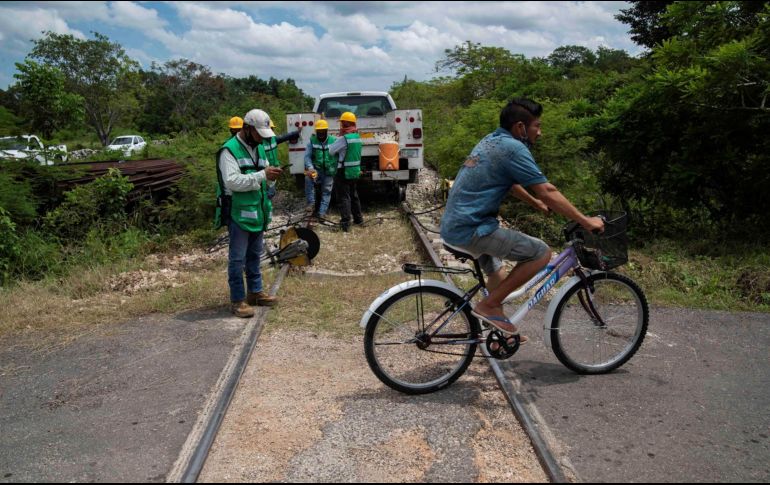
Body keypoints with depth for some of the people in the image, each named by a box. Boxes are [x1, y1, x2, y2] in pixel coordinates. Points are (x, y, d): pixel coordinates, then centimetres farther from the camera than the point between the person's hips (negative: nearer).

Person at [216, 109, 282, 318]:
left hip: (258, 213, 8)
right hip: (239, 214, -8)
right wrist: (262, 175, -26)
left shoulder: (259, 149, 12)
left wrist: (271, 177, -7)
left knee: (254, 256, 18)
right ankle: (238, 300, 8)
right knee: (237, 259, 0)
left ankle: (255, 292, 30)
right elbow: (232, 181, -24)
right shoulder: (229, 150, -13)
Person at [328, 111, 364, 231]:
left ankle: (345, 223, -8)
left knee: (344, 197, -5)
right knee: (354, 195, 20)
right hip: (355, 171, 8)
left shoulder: (344, 138, -19)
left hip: (344, 172, -8)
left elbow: (331, 151, -10)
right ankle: (358, 218, 28)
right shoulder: (357, 136, 7)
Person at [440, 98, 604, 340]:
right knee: (541, 253, -8)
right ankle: (488, 306, -2)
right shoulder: (513, 148, -14)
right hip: (470, 229, -10)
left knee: (497, 273, 28)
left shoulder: (492, 140, 15)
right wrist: (585, 221, -5)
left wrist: (536, 203, 41)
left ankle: (500, 333, 37)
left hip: (453, 225, 10)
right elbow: (547, 192, -14)